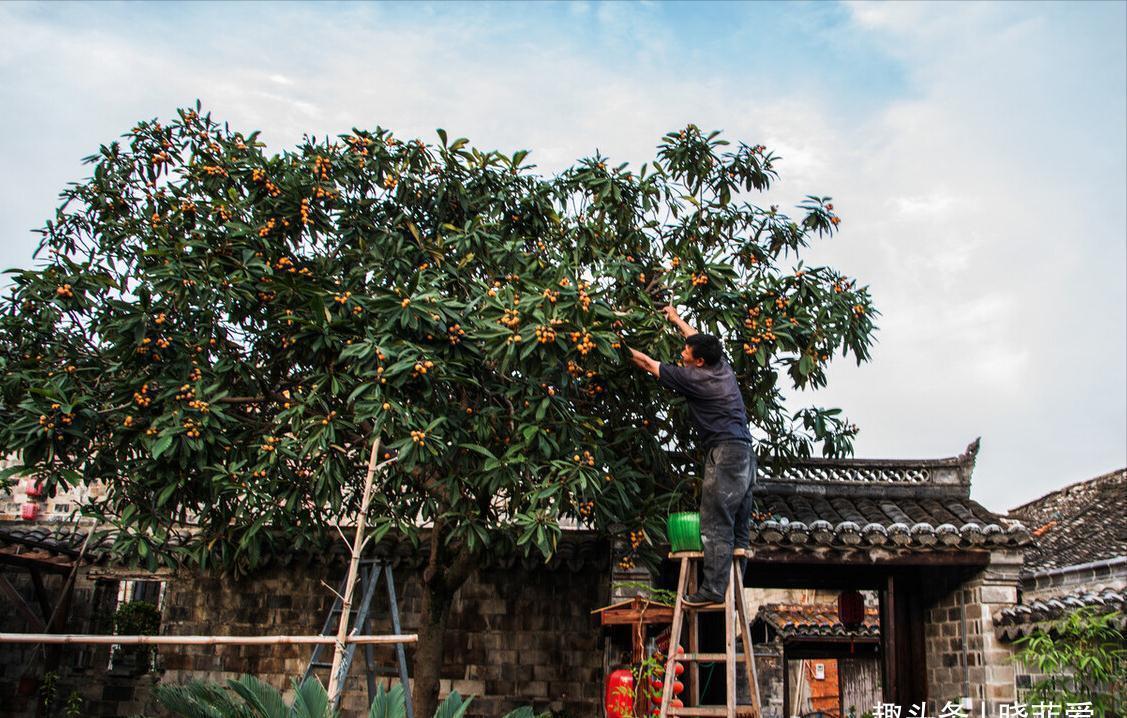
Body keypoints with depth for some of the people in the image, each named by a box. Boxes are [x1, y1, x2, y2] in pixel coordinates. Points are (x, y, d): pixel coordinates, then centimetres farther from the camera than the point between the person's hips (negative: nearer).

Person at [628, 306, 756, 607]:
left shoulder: (694, 377, -7)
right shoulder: (723, 368, 13)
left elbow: (649, 364, 4)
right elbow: (700, 341, 34)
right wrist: (677, 319, 47)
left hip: (725, 450, -9)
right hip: (745, 450, 9)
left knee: (716, 524, -10)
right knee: (738, 526, 8)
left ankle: (713, 589, -13)